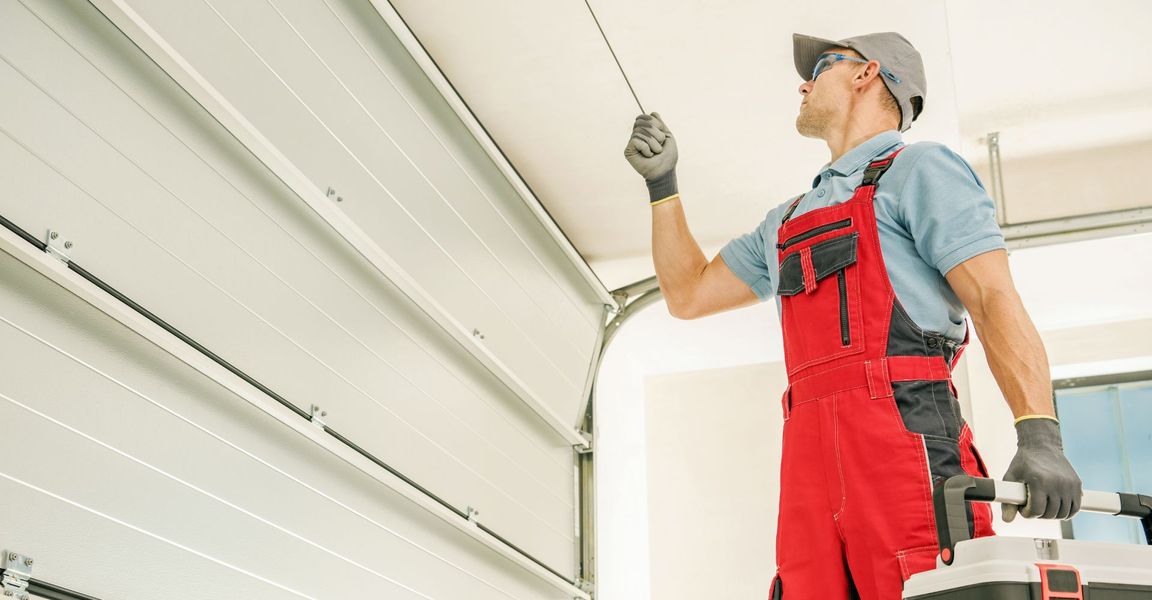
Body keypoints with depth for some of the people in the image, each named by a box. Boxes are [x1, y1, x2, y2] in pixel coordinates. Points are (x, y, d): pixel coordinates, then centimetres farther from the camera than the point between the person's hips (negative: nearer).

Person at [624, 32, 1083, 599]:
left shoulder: (918, 169, 9)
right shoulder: (788, 220, 32)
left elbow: (995, 300, -3)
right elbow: (688, 295, 36)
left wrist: (1038, 433, -17)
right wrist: (662, 184, 29)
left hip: (904, 440, -6)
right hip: (810, 457, 6)